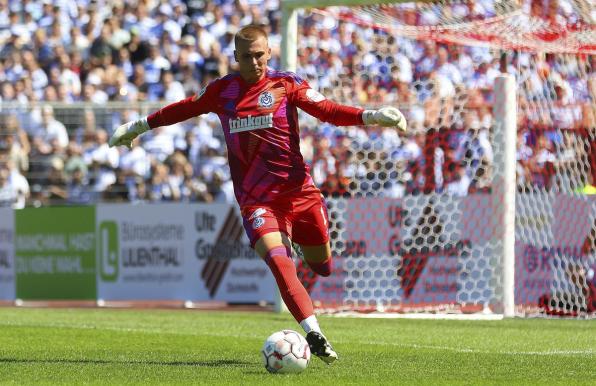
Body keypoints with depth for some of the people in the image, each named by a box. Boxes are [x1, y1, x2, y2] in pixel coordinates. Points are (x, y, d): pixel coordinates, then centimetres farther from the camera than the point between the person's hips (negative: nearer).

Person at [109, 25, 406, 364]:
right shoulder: (222, 90, 7)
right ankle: (314, 335, -29)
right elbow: (185, 108, 24)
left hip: (298, 189, 0)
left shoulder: (286, 84, 0)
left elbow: (327, 110, -10)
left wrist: (370, 116, -27)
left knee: (323, 267, 8)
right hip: (256, 198, 0)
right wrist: (140, 126, 34)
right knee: (278, 260, -24)